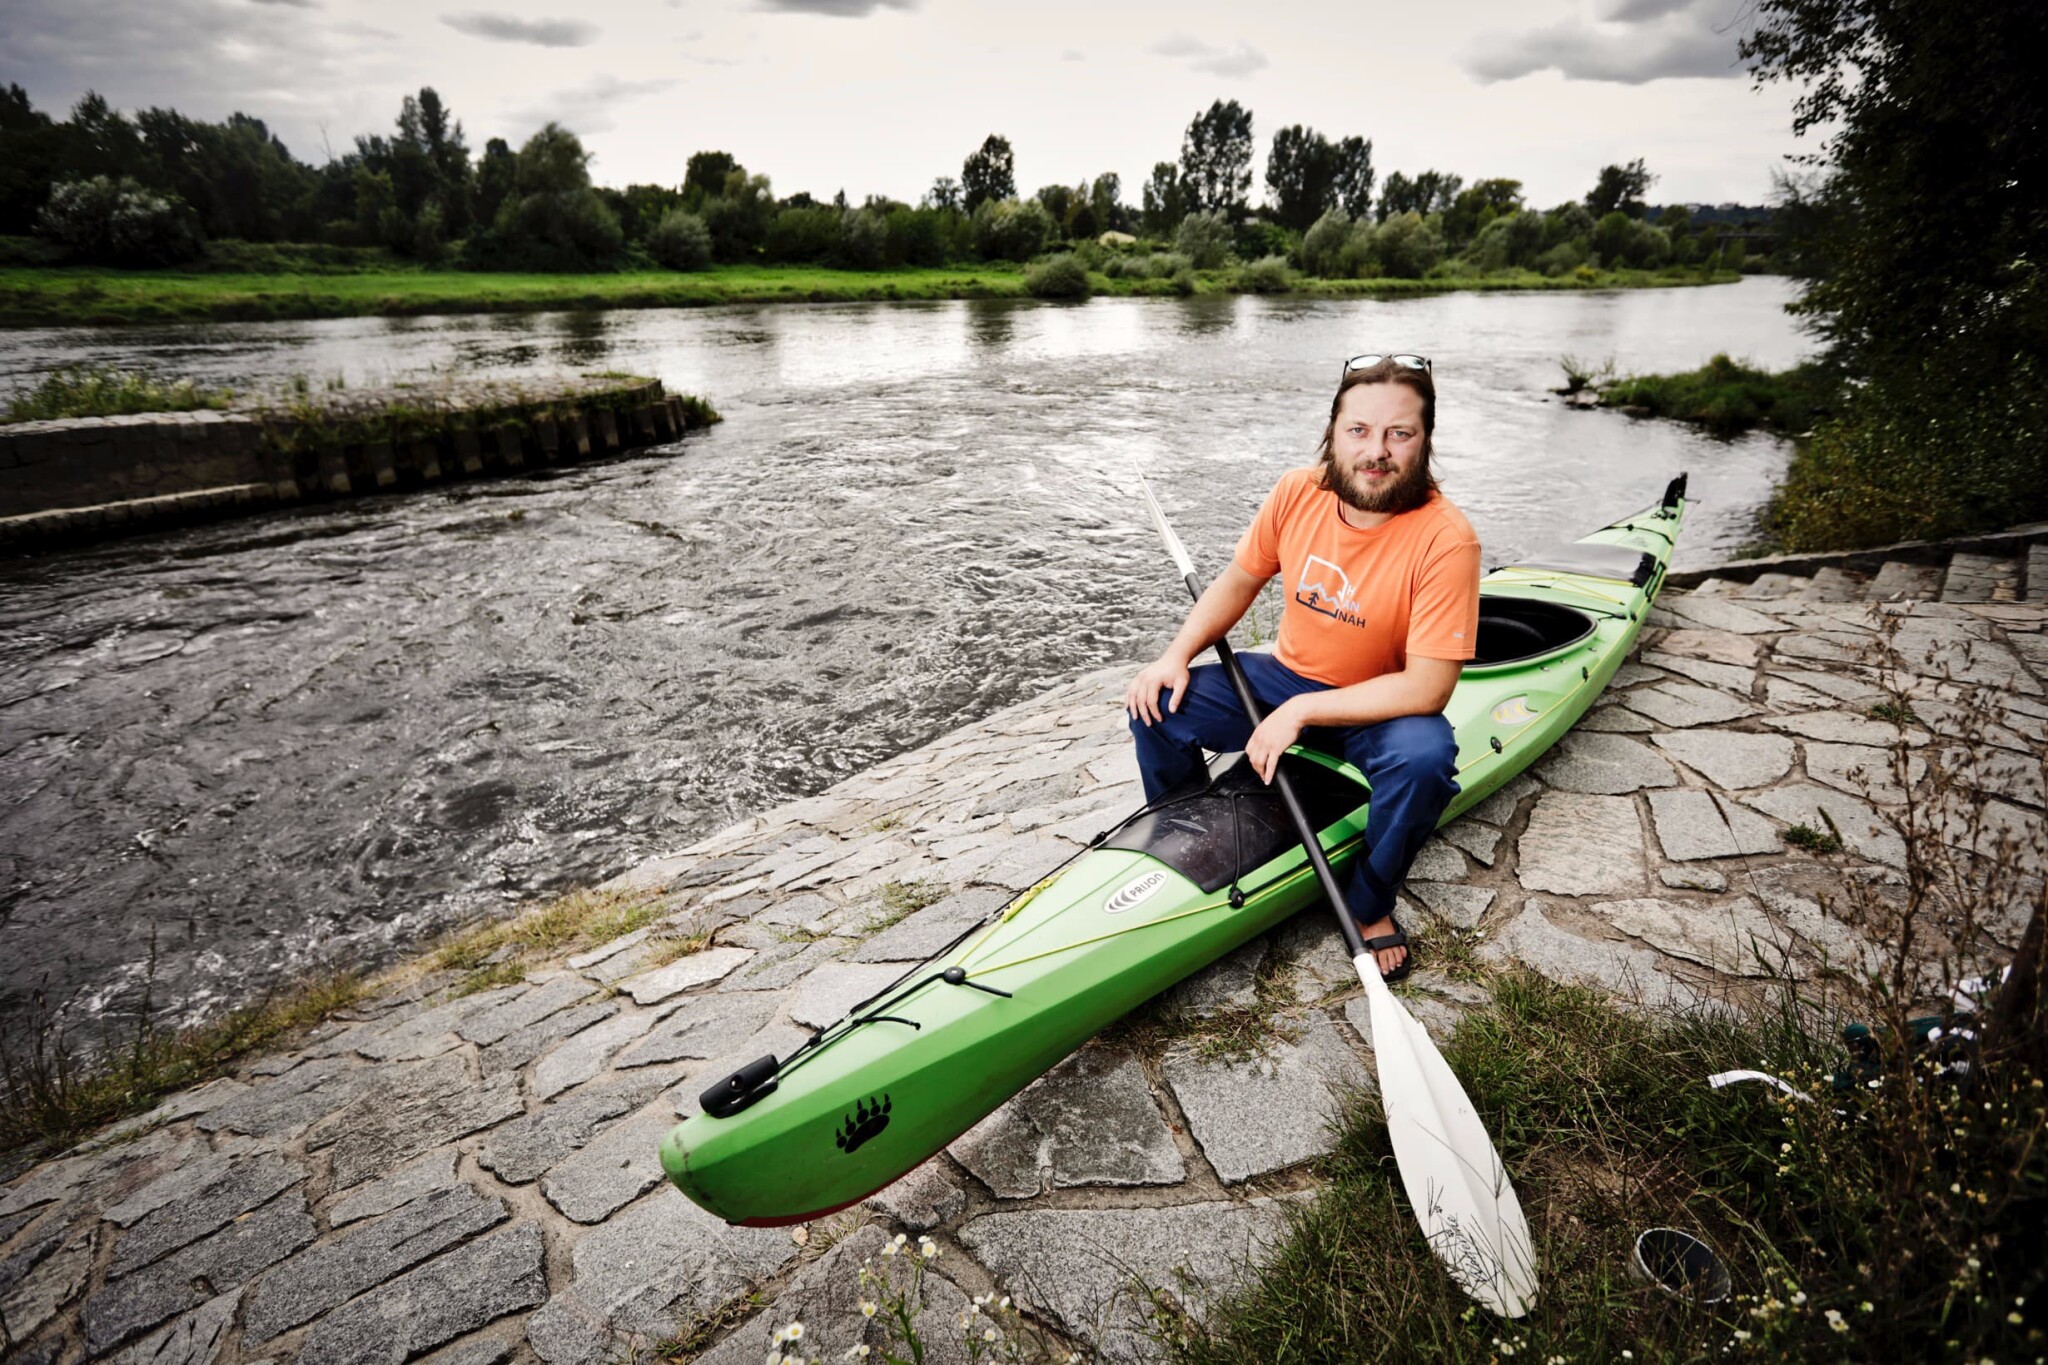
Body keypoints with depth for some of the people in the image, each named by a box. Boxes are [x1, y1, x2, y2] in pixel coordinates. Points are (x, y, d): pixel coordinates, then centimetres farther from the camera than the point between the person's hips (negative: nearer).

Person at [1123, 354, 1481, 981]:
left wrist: (1299, 713, -29)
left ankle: (1370, 905, -4)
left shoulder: (1445, 539, -25)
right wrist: (1175, 656, -11)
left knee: (1424, 755, -35)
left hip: (1381, 707, -3)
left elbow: (1427, 689, -26)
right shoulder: (1297, 493, -12)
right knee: (1156, 705, -13)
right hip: (1287, 677, 4)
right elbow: (1236, 583, 4)